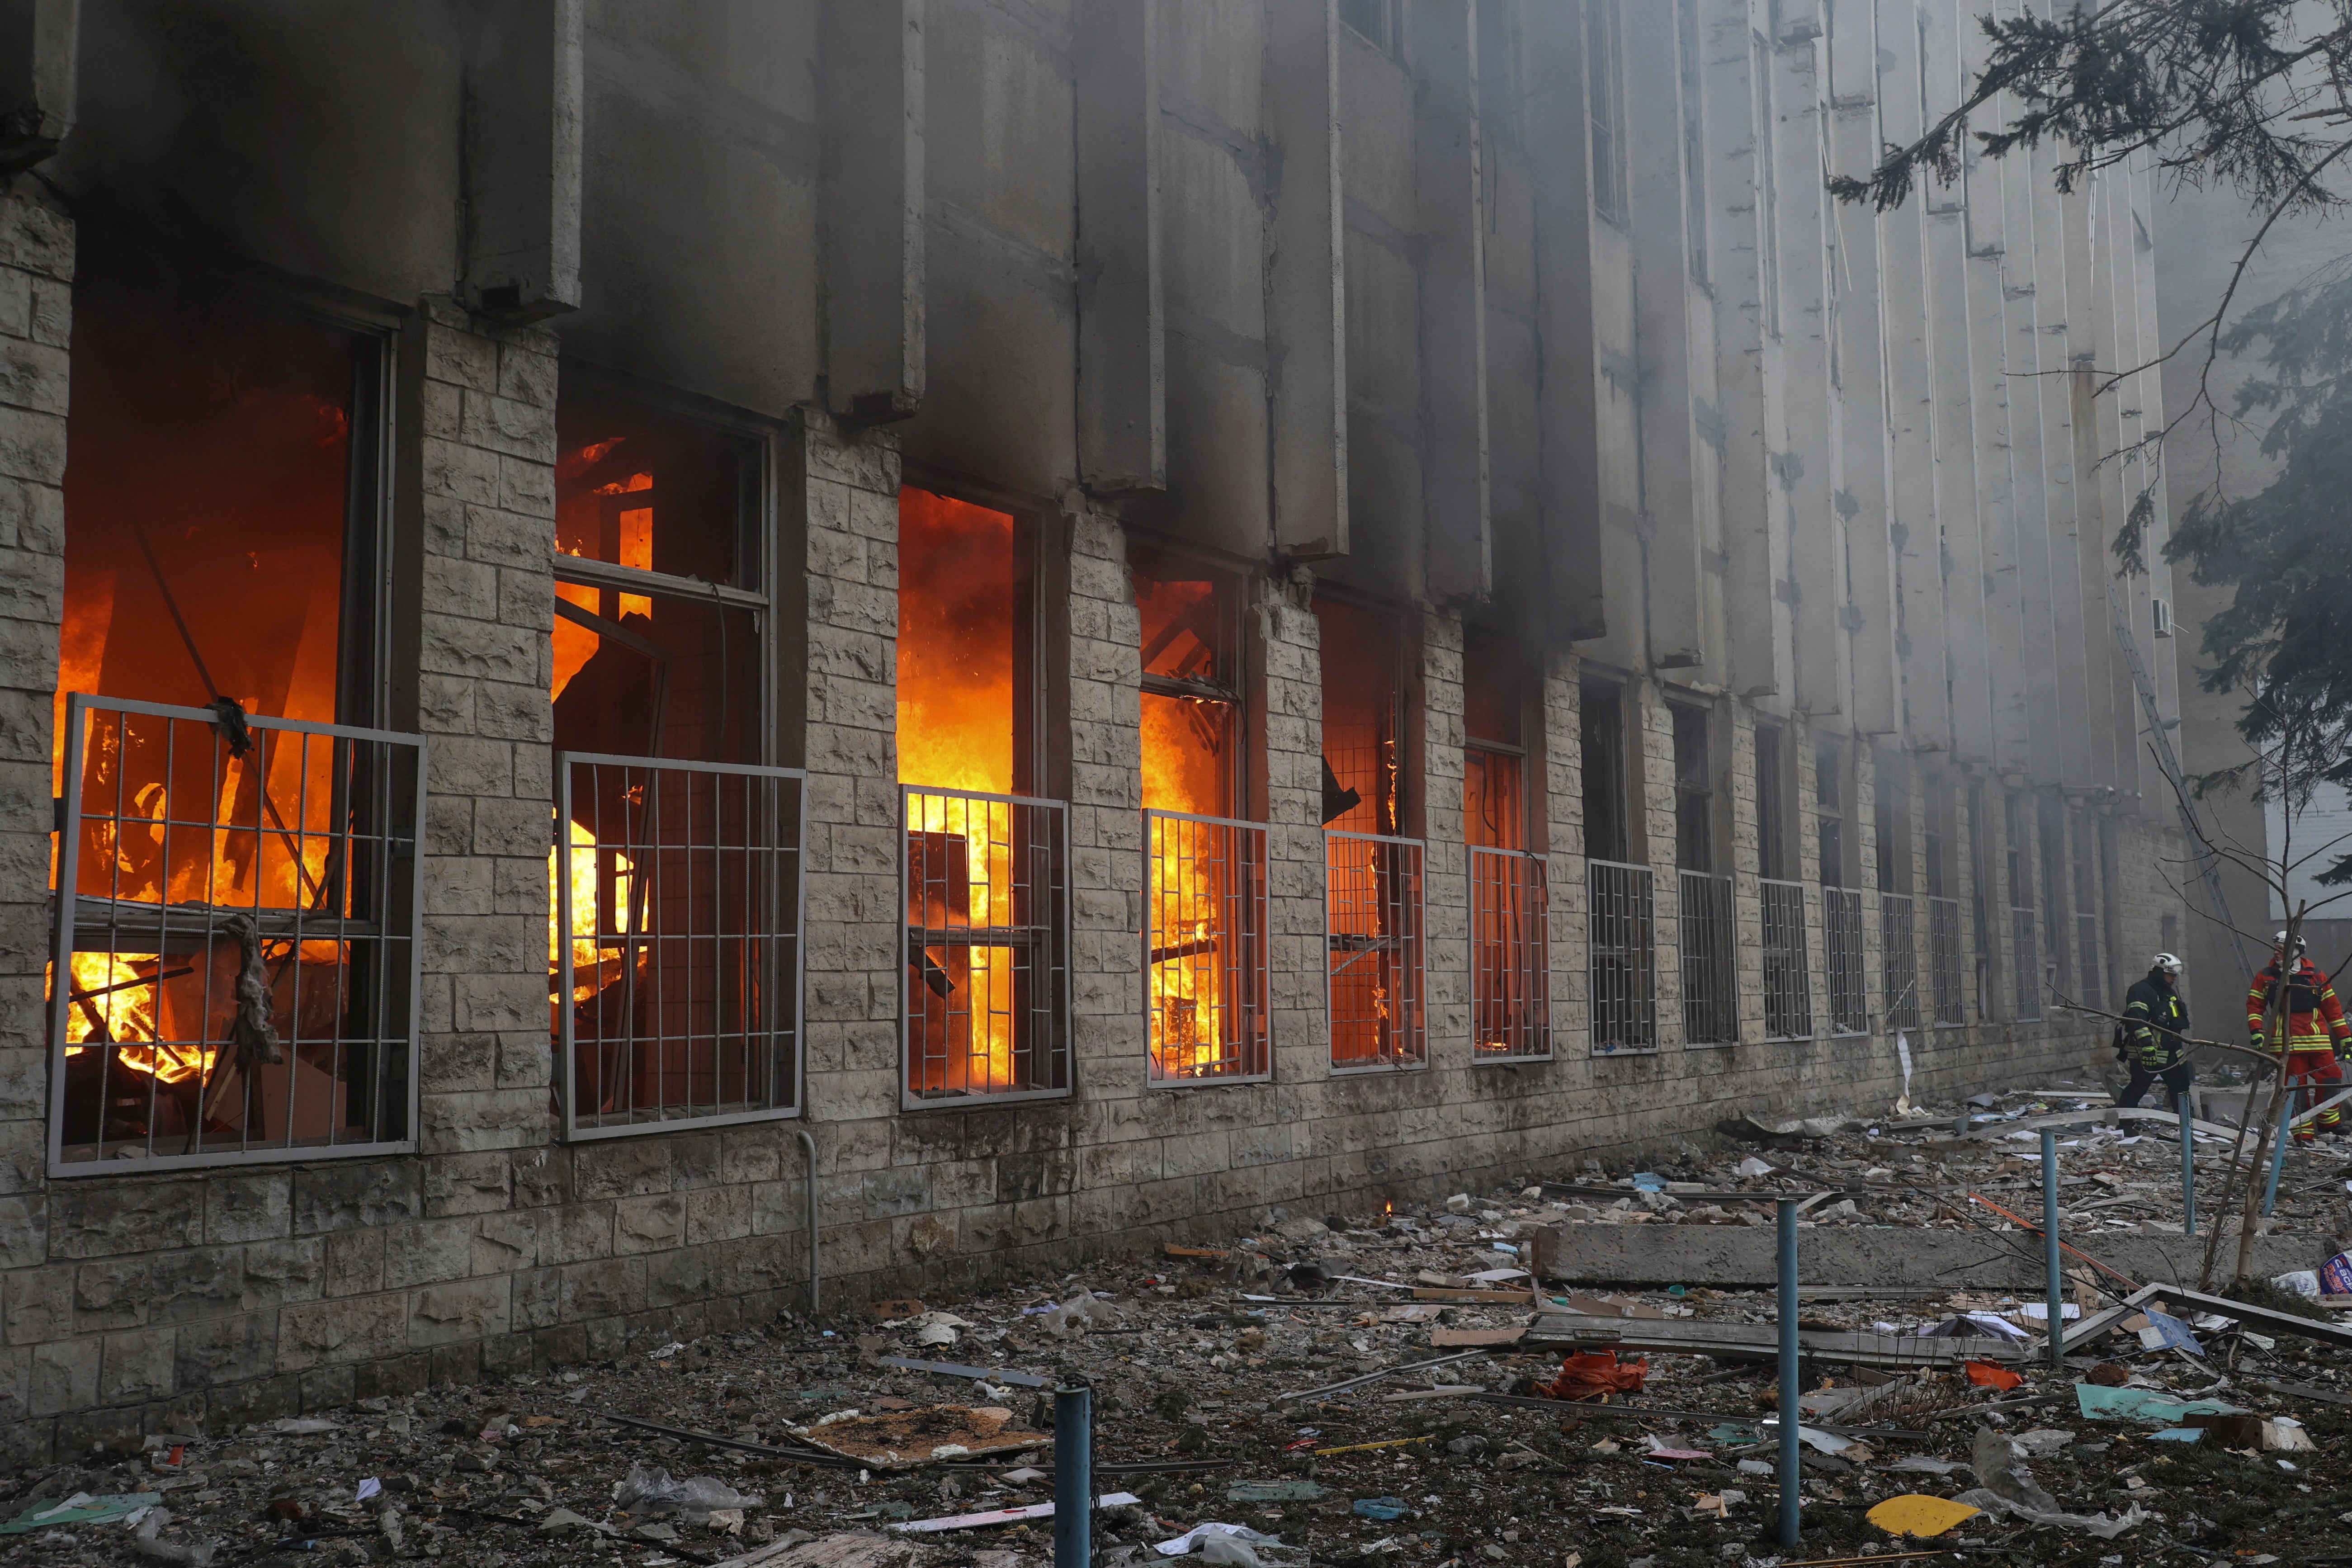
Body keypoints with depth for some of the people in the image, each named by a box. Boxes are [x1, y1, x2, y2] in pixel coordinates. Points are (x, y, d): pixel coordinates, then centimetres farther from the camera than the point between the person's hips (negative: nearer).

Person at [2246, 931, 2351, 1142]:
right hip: (2287, 1044, -1)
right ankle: (2303, 1133, 3)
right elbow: (2254, 1006, 9)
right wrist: (2256, 1032, -5)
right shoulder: (2266, 977, 8)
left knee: (2331, 1079, -4)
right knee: (2295, 1087, -2)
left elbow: (2332, 1006, 13)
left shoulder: (2314, 974, 9)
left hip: (2318, 1040, 1)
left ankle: (2329, 1123, 17)